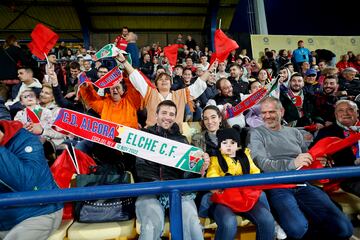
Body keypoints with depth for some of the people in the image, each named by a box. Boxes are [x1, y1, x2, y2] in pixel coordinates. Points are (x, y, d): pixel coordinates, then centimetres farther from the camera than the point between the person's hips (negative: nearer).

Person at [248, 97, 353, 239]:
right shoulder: (256, 133, 3)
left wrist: (315, 161, -3)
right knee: (298, 229, -30)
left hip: (302, 184, 5)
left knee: (344, 228, -13)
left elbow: (307, 159, 21)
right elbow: (262, 164, -9)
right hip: (276, 187, -4)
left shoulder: (294, 132, 19)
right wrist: (292, 163, -23)